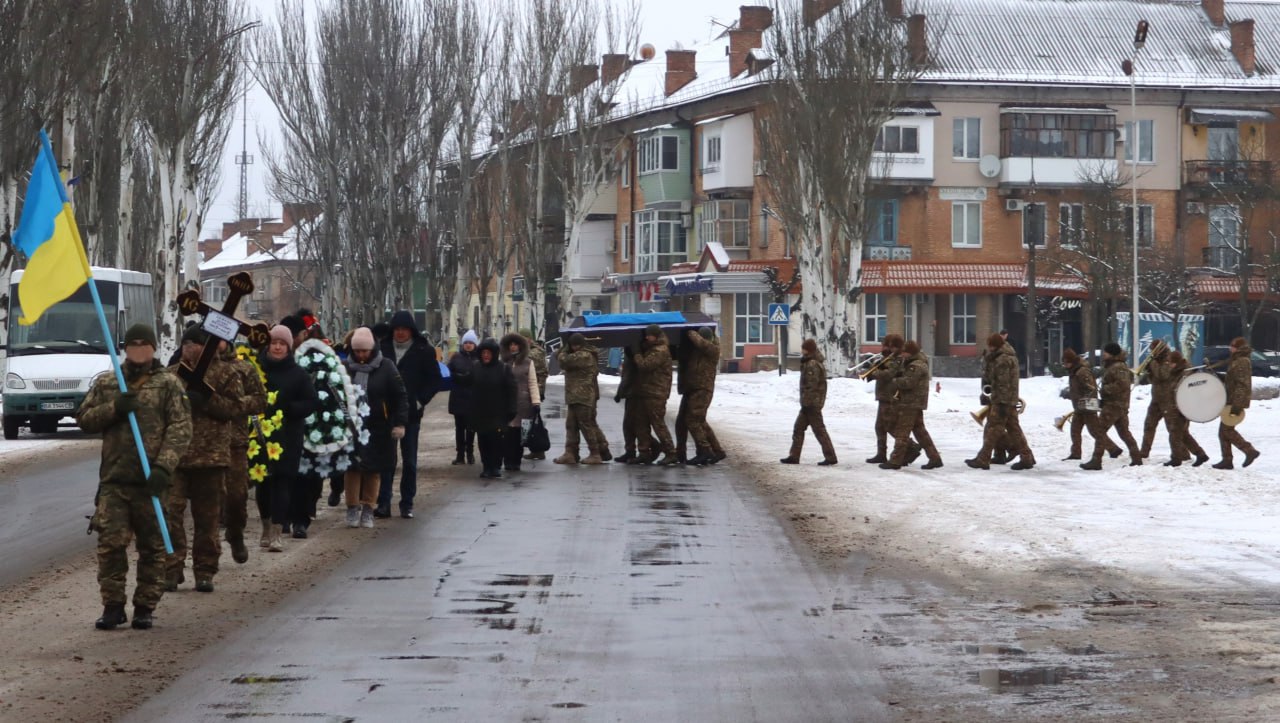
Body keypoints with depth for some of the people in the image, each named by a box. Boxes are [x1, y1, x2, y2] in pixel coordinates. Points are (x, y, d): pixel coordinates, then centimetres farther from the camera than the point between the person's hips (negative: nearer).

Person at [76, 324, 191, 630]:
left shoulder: (169, 384, 3)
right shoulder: (106, 384, 14)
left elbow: (180, 429, -5)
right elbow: (84, 418, 11)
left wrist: (164, 467, -17)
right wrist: (113, 408, -7)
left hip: (151, 479, -2)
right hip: (114, 478, 2)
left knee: (152, 546, 4)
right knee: (110, 542, -5)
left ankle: (145, 607, 13)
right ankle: (113, 605, 4)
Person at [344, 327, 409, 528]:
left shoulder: (385, 367, -3)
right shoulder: (347, 367, 2)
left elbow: (401, 396, -2)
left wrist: (400, 423, -8)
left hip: (378, 429, -1)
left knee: (374, 470, 6)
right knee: (352, 468, 2)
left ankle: (368, 509, 16)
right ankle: (353, 508, 12)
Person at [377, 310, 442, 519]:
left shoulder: (424, 351, -1)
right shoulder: (383, 347, 4)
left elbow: (435, 380, 2)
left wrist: (420, 402, -7)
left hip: (411, 413, -1)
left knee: (409, 460, 5)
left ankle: (407, 504, 11)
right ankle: (383, 503, 1)